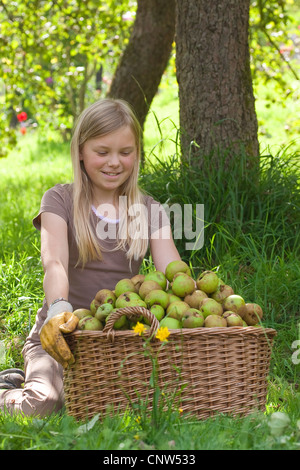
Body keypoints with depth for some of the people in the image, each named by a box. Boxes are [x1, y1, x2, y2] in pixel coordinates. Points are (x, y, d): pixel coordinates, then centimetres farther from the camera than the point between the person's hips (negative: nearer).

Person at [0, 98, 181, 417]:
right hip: (63, 335, -4)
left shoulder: (149, 211, 9)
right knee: (42, 404, -30)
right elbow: (54, 262, -19)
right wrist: (59, 309, -41)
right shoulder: (60, 200, -1)